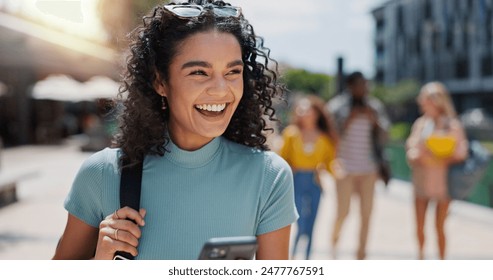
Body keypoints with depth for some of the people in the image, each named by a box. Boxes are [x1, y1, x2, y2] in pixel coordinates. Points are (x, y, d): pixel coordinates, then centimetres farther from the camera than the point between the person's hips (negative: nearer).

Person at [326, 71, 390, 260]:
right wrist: (349, 119, -14)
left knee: (366, 213, 2)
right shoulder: (337, 106, -2)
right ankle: (334, 240, 22)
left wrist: (374, 120, -6)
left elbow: (382, 138, 11)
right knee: (343, 212, -6)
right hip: (345, 167, -3)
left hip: (368, 168, 3)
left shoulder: (374, 106, 9)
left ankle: (361, 254, 14)